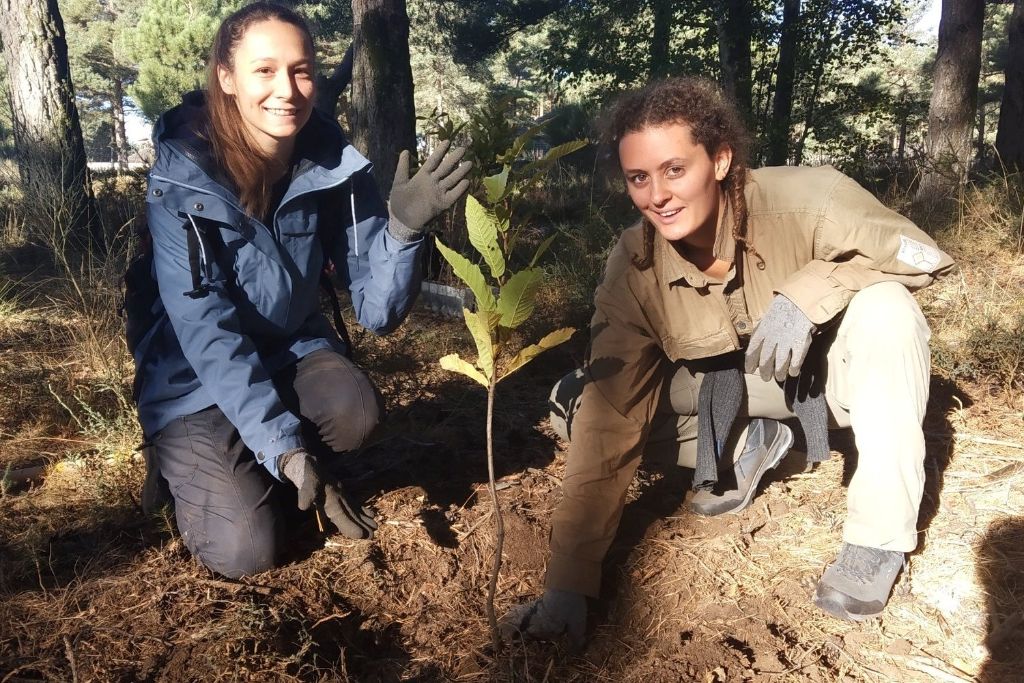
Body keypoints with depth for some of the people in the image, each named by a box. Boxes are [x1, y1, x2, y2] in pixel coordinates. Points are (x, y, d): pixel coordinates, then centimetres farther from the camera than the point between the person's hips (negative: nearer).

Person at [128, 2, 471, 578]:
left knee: (356, 410, -29)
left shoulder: (335, 163, -14)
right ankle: (189, 467, 18)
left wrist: (403, 225, -36)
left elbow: (377, 310, -18)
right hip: (198, 381, -3)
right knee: (247, 552, -15)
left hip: (291, 351, 3)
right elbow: (209, 335, -26)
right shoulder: (181, 181, -23)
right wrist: (283, 445, -33)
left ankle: (290, 473, 6)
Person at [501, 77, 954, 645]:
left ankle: (880, 533, -17)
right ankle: (749, 445, 8)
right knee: (577, 403, -13)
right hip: (733, 384, 3)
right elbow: (609, 419, -25)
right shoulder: (633, 267, -23)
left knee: (882, 306, -34)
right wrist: (569, 584, -29)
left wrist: (809, 291, -38)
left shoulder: (806, 200, -30)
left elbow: (925, 255, -17)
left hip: (833, 367, -2)